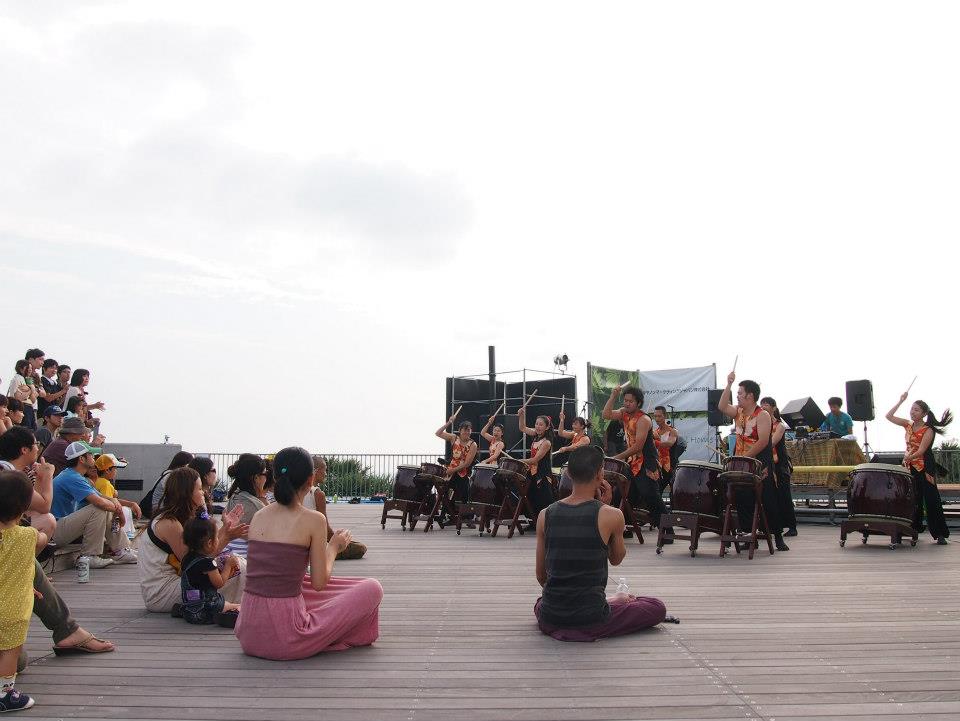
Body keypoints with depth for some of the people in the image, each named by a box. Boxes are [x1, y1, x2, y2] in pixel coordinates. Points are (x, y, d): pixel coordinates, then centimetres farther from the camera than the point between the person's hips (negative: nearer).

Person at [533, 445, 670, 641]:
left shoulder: (545, 515, -1)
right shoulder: (611, 516, -11)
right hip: (592, 621, -2)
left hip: (550, 619, 3)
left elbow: (540, 576, 6)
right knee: (658, 608, 17)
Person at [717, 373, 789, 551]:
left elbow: (763, 442, -19)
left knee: (768, 502, -1)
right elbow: (722, 407, -6)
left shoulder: (763, 415, -13)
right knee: (743, 502, 6)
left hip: (760, 468, -7)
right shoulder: (738, 412, 9)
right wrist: (728, 384, -8)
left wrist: (745, 457, -21)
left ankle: (778, 537, 8)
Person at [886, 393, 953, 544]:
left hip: (925, 469, -6)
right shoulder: (908, 425, 5)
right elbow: (889, 416, 5)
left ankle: (940, 534, -1)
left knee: (931, 501, -5)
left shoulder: (928, 430, -12)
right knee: (913, 500, 11)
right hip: (911, 468, 6)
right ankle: (914, 529, 22)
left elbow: (921, 451, -20)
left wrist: (908, 458, -34)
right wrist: (901, 401, 0)